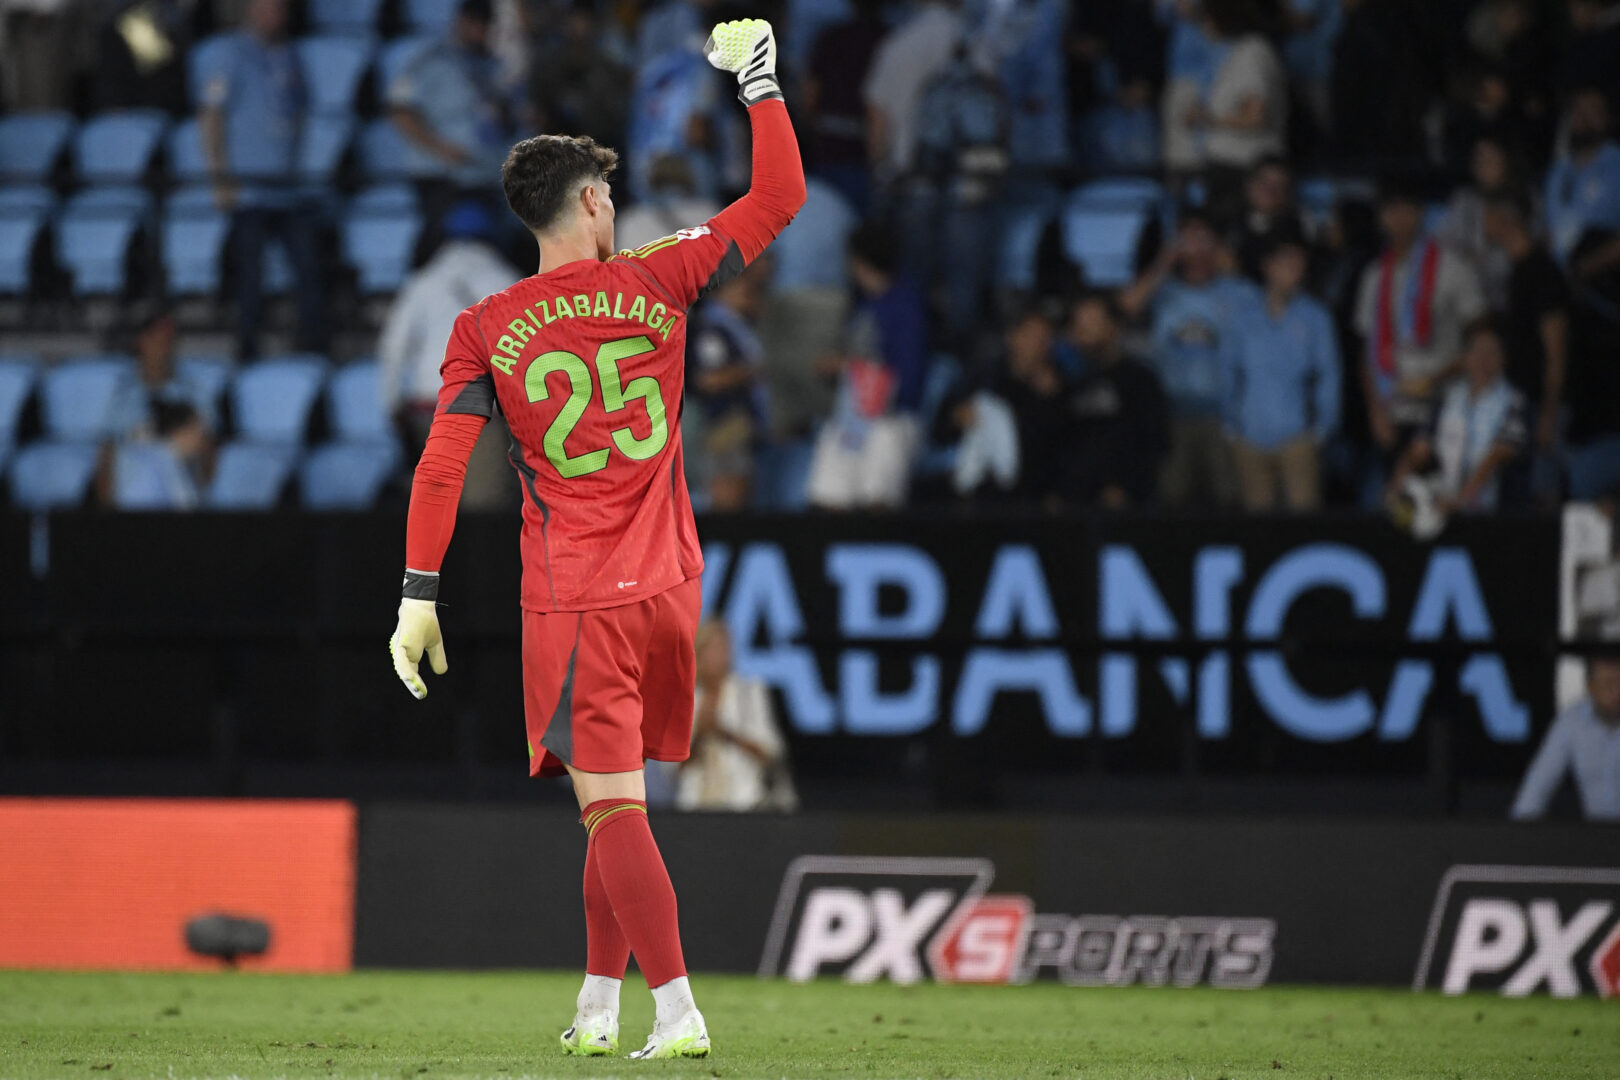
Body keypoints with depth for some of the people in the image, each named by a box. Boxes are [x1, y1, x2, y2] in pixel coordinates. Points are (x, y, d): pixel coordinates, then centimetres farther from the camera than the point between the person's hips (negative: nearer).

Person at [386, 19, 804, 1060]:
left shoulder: (485, 329, -1)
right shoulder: (657, 283, 2)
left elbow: (440, 468, -5)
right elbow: (780, 196, 9)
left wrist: (419, 596, -2)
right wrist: (758, 81, 18)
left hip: (574, 603, -3)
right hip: (668, 586, 3)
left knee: (613, 807, -7)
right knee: (618, 804, 15)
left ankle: (678, 1012, -17)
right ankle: (600, 1005, 18)